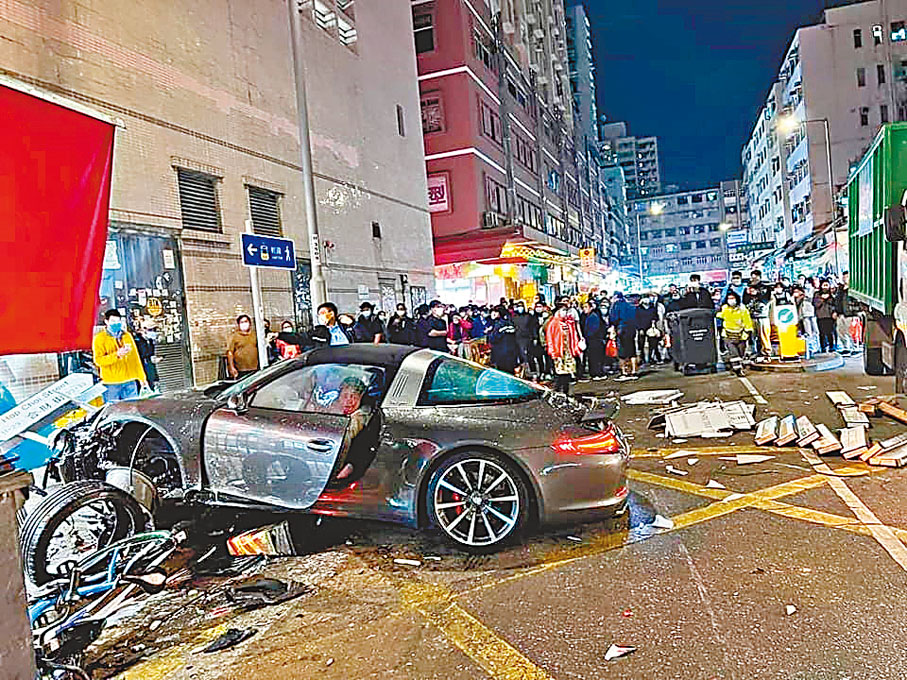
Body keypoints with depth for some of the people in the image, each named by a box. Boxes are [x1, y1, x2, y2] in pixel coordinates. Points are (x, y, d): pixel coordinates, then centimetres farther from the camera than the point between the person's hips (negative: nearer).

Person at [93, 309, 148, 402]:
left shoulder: (127, 335, 14)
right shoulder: (99, 338, 1)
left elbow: (135, 358, 16)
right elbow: (98, 360, -9)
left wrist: (141, 377, 14)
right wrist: (116, 355, -22)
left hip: (130, 381, 4)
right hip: (111, 384, -3)